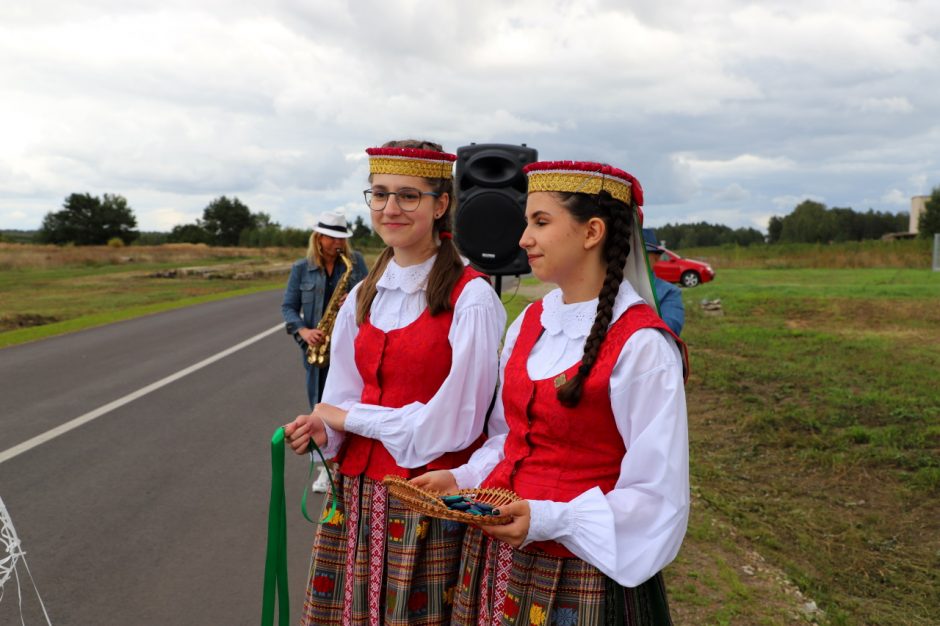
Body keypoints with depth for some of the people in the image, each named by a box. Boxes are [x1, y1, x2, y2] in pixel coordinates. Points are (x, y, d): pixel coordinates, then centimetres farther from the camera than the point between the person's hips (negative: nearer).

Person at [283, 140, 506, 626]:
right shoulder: (361, 298, 7)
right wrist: (321, 429, -9)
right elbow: (343, 399, 13)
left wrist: (349, 417, -7)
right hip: (358, 490, 6)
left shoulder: (470, 298, -13)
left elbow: (455, 421, -15)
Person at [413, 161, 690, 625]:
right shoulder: (529, 323, 4)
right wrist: (463, 478, -3)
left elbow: (657, 496, -17)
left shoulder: (641, 346, -18)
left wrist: (547, 519, -26)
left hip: (580, 574, -6)